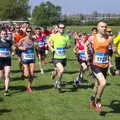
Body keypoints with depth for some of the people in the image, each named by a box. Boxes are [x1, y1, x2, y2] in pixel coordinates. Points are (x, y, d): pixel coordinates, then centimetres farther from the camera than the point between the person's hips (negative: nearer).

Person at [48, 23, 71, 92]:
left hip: (64, 57, 4)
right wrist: (51, 49, -4)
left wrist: (67, 46, -11)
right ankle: (58, 83, 2)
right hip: (56, 57, -4)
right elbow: (48, 42, 11)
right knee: (61, 70, -22)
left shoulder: (66, 36, 1)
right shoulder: (54, 36, -6)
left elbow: (69, 45, 12)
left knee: (59, 71, 13)